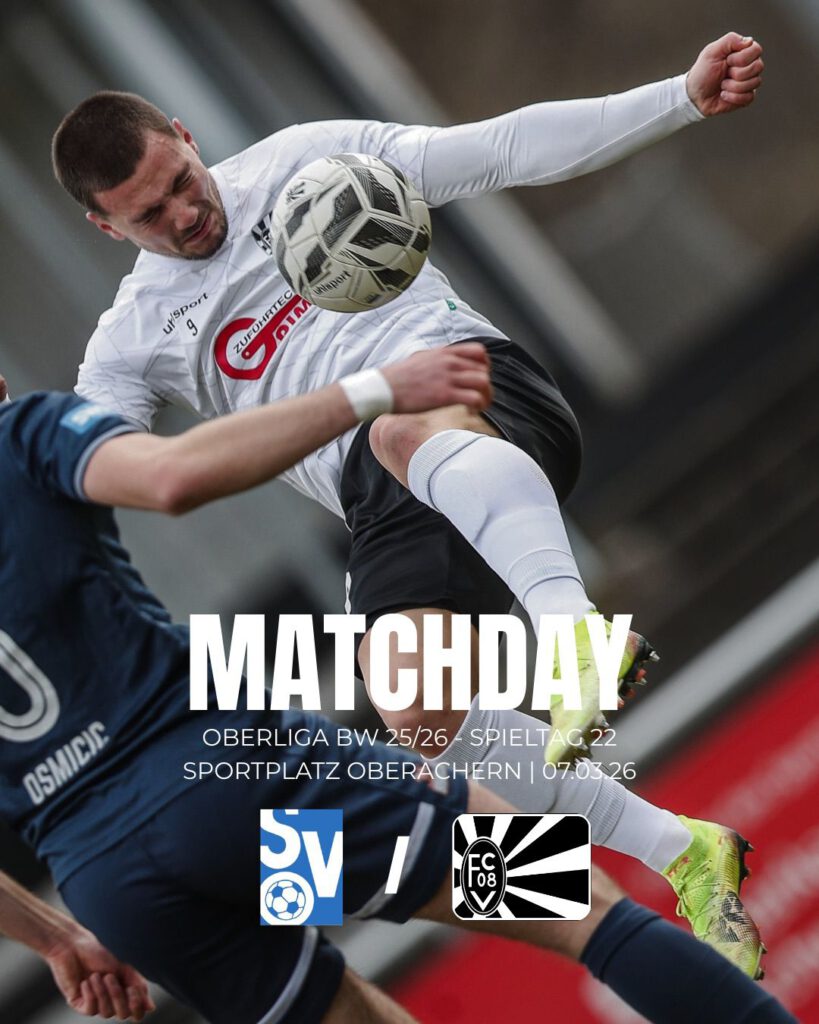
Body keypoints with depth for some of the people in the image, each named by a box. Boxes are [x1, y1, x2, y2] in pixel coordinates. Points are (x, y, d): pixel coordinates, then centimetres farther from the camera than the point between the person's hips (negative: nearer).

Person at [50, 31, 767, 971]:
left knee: (407, 427, -40)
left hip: (482, 399, -2)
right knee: (419, 716, -24)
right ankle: (677, 851, -12)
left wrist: (684, 97, 3)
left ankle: (576, 628, -63)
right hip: (385, 504, 3)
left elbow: (504, 150, 11)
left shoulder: (307, 161, 15)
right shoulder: (133, 344, 17)